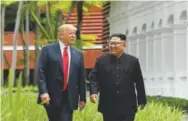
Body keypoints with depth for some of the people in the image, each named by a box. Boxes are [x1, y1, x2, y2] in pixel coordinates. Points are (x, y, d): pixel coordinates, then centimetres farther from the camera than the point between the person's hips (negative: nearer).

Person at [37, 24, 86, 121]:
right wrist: (43, 92, -17)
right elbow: (41, 72, -6)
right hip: (52, 97, -2)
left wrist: (82, 98, 9)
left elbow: (81, 77, 12)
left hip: (69, 98, 2)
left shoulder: (78, 54, 11)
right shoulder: (48, 50, 1)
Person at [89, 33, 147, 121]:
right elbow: (93, 78, 1)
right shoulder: (101, 60, 5)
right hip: (108, 106, 1)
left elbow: (139, 82, 7)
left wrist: (142, 100, 9)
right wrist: (93, 92, -16)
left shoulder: (133, 61, 4)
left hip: (127, 107, -1)